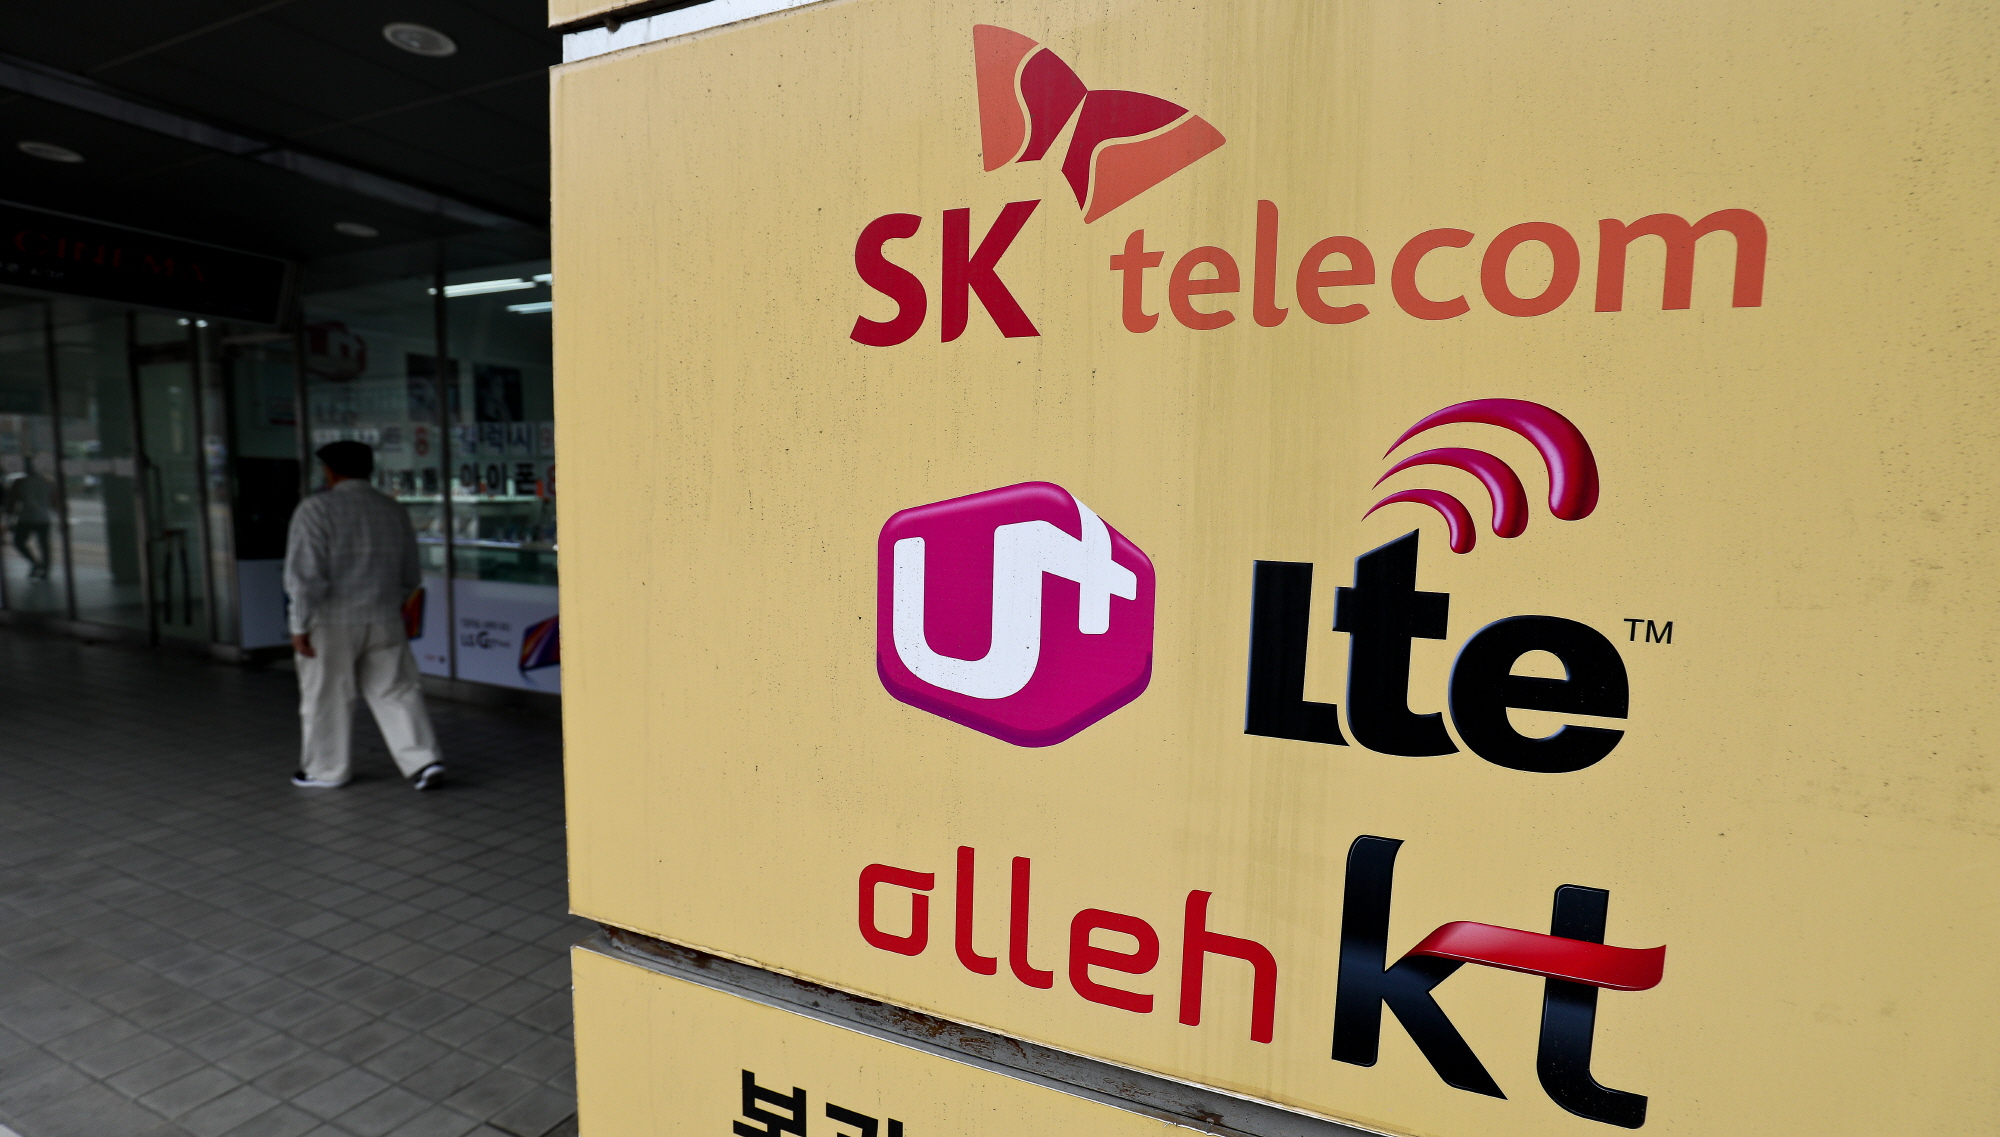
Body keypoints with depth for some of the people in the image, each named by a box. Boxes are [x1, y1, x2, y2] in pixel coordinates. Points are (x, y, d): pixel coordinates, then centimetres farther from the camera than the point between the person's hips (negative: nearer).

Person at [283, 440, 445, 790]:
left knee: (327, 699, 11)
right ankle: (422, 760, -1)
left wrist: (300, 626, -9)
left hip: (330, 623, -4)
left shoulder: (316, 509, -10)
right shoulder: (394, 509, 6)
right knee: (397, 692, 7)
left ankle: (326, 770, 24)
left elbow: (305, 575, -15)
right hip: (385, 620, 4)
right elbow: (410, 576, 12)